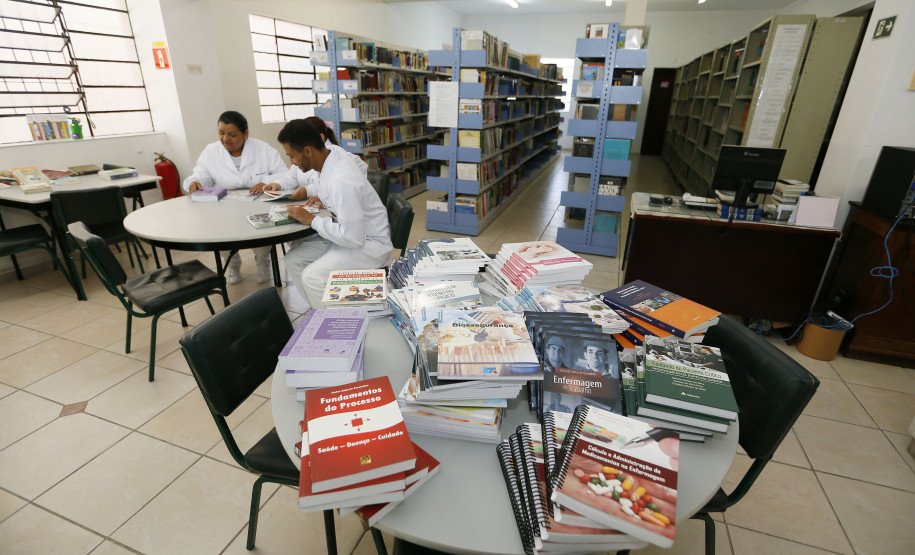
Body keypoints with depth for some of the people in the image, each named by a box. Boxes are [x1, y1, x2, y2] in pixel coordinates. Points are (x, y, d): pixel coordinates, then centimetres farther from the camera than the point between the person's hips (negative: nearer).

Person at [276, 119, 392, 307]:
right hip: (350, 233, 10)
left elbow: (353, 238, -29)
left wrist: (312, 220, -18)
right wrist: (309, 190, 8)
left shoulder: (341, 182, -30)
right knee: (293, 260, 5)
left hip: (369, 245, -10)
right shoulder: (333, 153, -2)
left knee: (312, 277, -24)